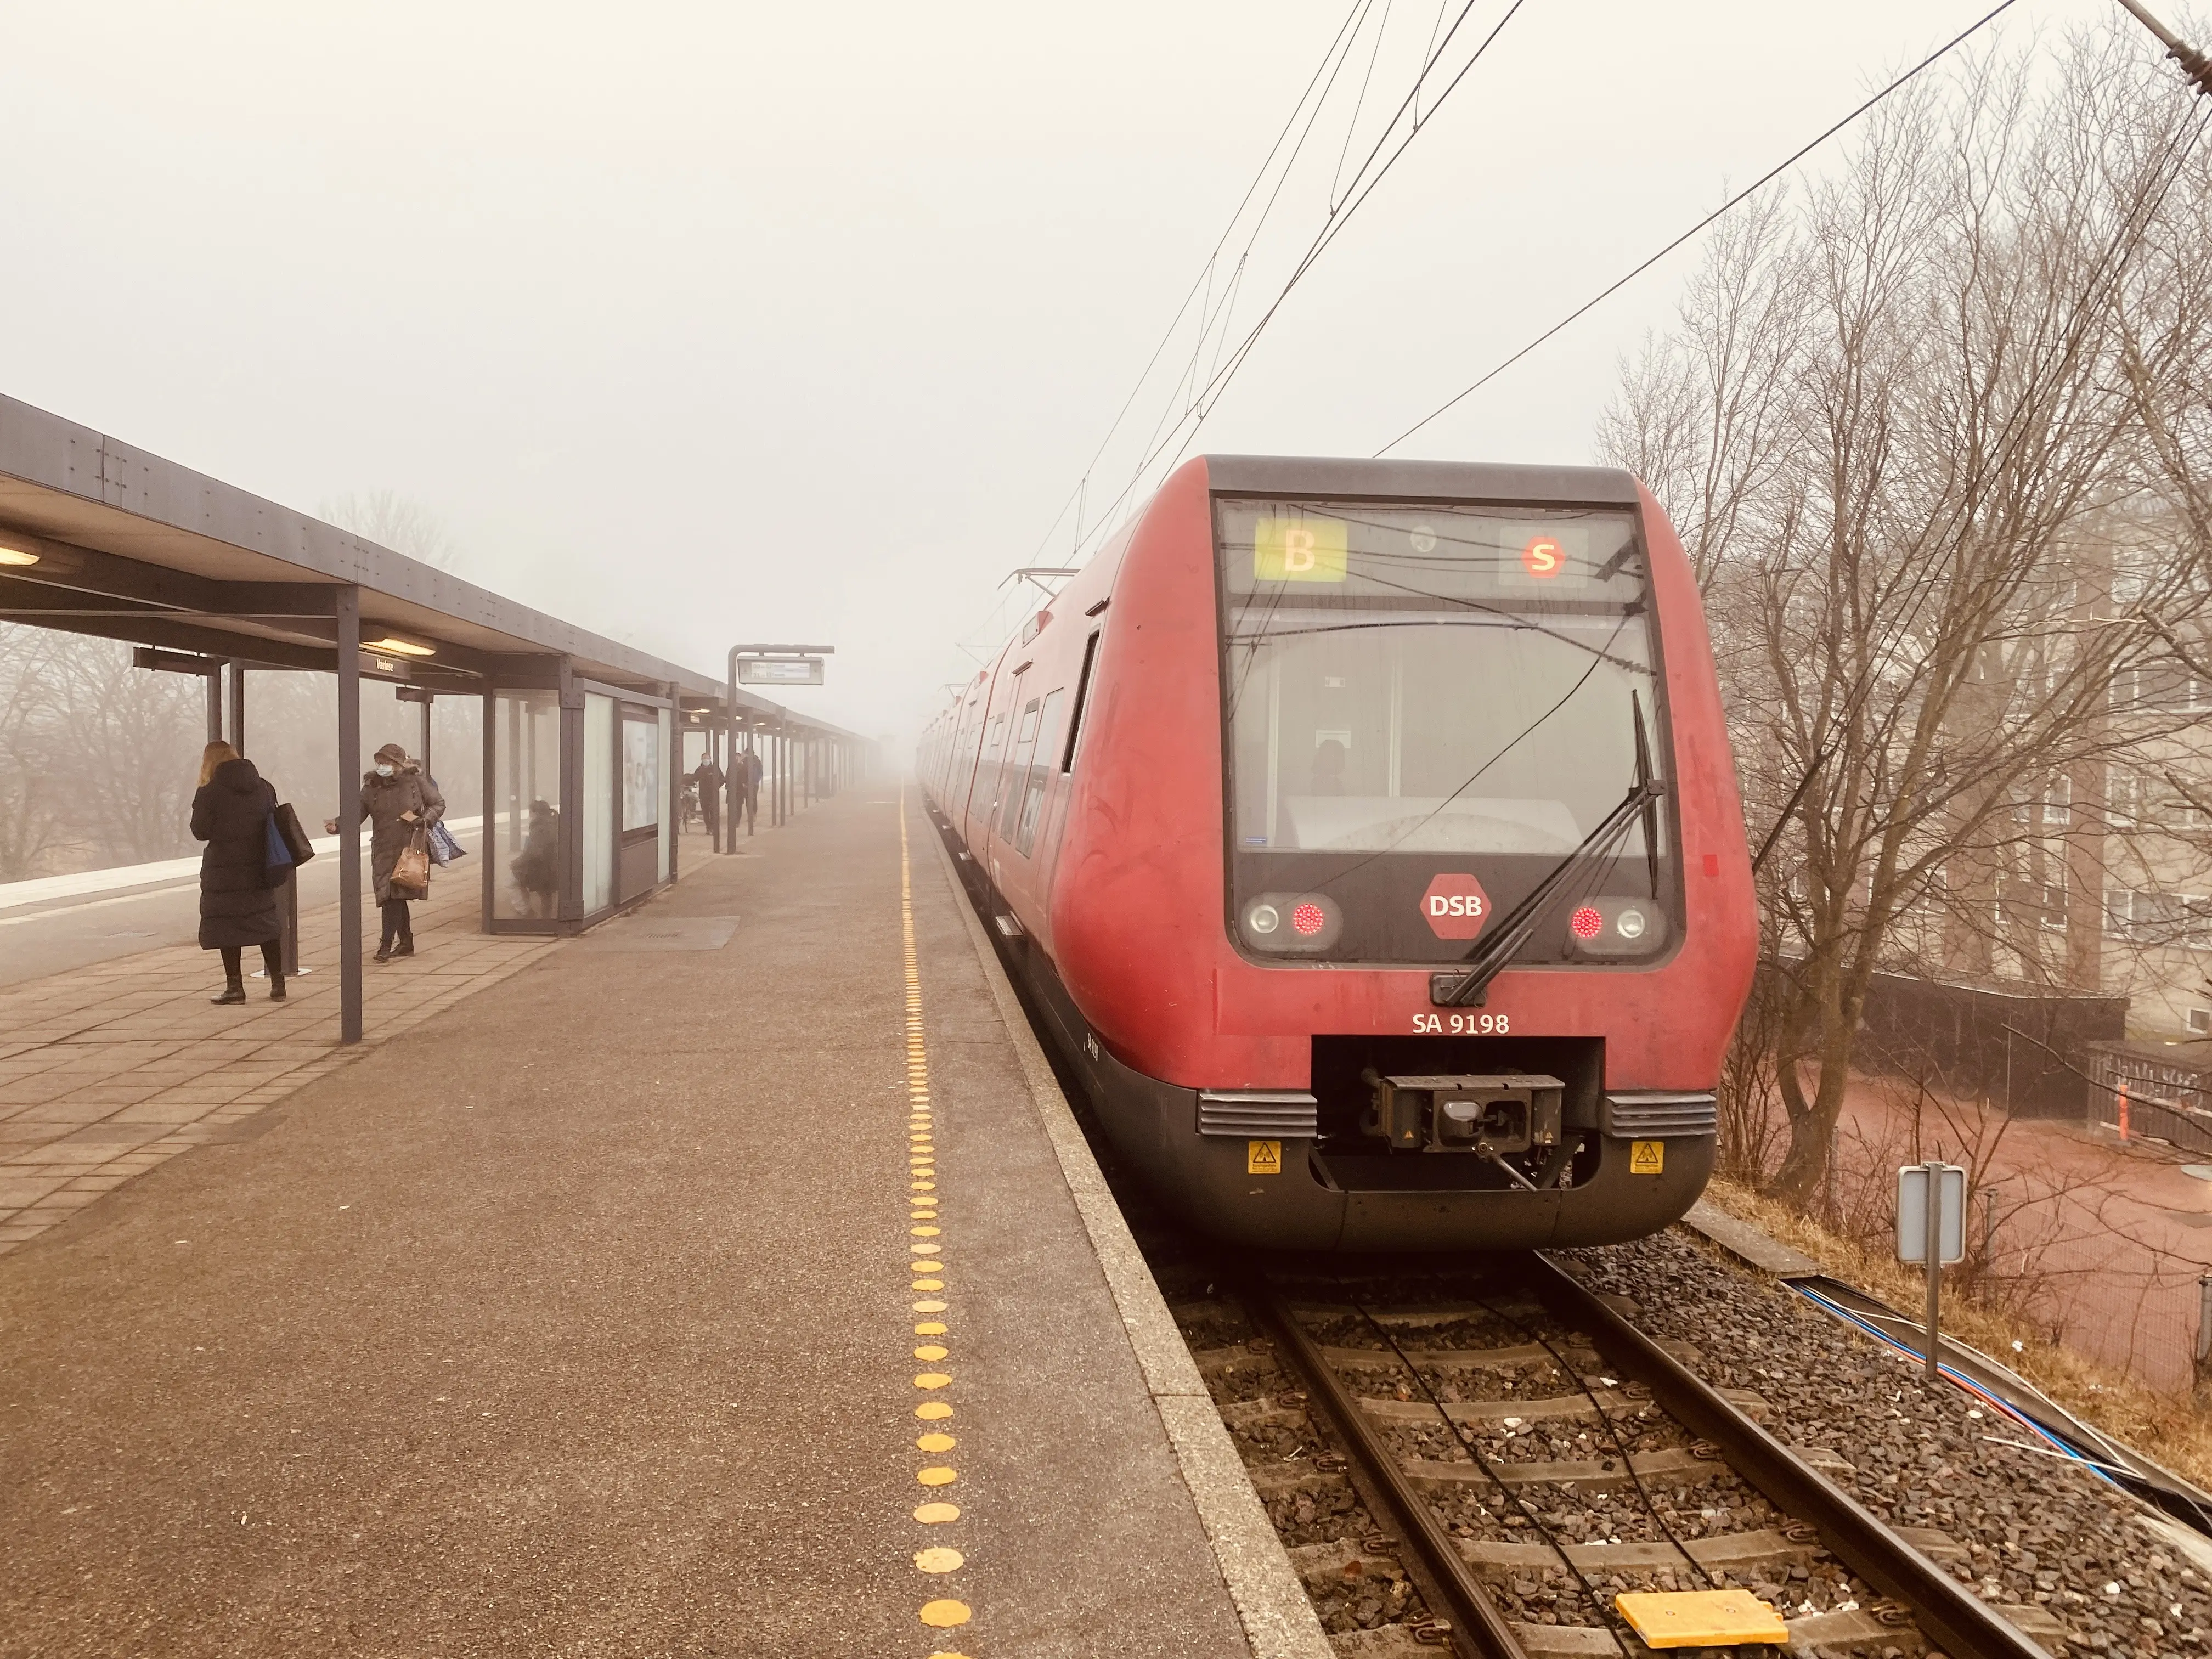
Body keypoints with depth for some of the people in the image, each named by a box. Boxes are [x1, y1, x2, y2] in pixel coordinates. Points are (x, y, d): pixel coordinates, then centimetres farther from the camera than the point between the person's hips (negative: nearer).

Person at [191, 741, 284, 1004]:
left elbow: (200, 832, -8)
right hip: (259, 869, 5)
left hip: (224, 869, -5)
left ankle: (235, 987, 6)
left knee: (227, 927, 5)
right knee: (266, 923, 13)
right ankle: (278, 984, 13)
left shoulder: (210, 793, -10)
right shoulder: (264, 787, 4)